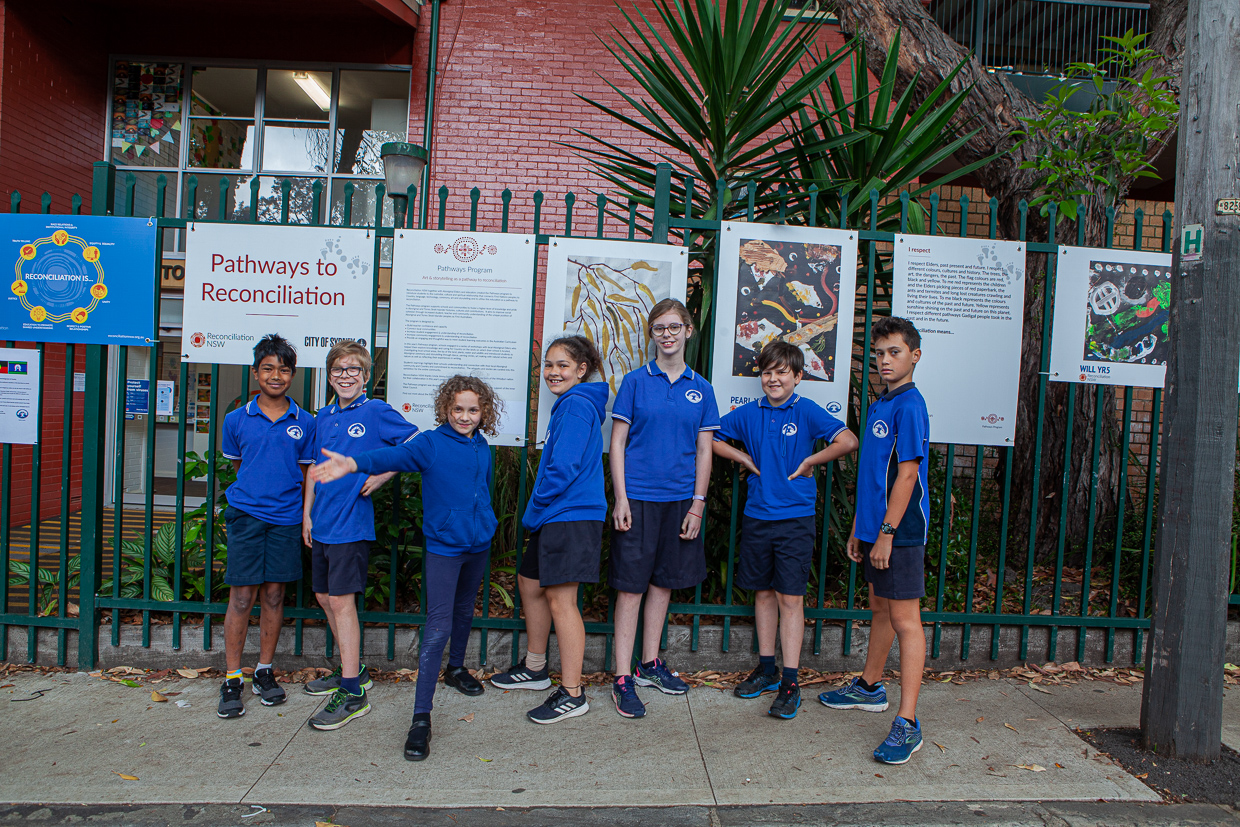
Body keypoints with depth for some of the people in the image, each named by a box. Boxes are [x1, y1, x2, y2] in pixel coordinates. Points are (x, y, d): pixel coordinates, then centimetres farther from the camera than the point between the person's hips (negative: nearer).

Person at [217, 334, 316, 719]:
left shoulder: (305, 422, 4)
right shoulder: (236, 419, 3)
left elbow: (307, 473, 9)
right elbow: (237, 463, 17)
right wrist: (259, 487, 11)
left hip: (286, 517, 1)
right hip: (246, 514, -1)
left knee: (274, 594, 8)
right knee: (242, 596, -1)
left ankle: (265, 670, 22)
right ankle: (232, 679, 11)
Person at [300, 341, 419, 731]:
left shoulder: (376, 412, -8)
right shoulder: (324, 417, 12)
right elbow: (315, 468, 17)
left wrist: (382, 476, -12)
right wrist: (307, 514, 14)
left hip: (352, 521, -7)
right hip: (322, 523, 7)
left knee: (341, 599, -8)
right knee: (325, 597, 14)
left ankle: (353, 693, -1)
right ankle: (351, 669, 31)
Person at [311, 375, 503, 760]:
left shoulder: (483, 449, 6)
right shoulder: (430, 444, -10)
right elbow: (396, 455, -28)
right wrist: (354, 463, -45)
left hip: (478, 543, 6)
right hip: (444, 545, -5)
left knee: (465, 610, 23)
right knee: (437, 625, -11)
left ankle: (456, 668, 48)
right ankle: (421, 717, -8)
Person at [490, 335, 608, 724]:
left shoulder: (576, 404, -13)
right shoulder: (569, 404, 18)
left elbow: (564, 467, -20)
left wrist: (534, 510, -9)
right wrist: (536, 513, 16)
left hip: (570, 517, -11)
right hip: (555, 517, 11)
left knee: (560, 601, -7)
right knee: (530, 584, 20)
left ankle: (572, 695, 2)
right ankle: (535, 668, 35)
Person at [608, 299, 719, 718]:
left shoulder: (701, 388, 6)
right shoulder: (635, 381, -1)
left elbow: (704, 451, 7)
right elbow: (618, 442, -2)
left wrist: (697, 505, 1)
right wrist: (620, 498, -9)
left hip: (679, 499, 3)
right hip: (638, 498, -3)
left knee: (664, 582, 13)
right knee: (631, 586, -1)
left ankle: (650, 664, 29)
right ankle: (623, 679, 7)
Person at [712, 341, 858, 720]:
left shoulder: (807, 411, -5)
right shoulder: (749, 413, 6)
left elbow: (848, 441, -14)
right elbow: (711, 439, 16)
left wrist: (811, 461, -9)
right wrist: (745, 458, 5)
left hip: (795, 517, -4)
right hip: (757, 515, 4)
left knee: (790, 597, -2)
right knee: (764, 593, 13)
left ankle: (790, 683, 5)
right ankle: (767, 669, 27)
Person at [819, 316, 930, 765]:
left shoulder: (909, 405, -13)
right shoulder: (878, 405, 14)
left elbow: (907, 473, -18)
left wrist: (887, 532, -19)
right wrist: (859, 528, 19)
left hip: (899, 531, -9)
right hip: (875, 527, 9)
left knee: (905, 620, -5)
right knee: (880, 609, 21)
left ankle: (907, 723, 0)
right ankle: (869, 687, 38)